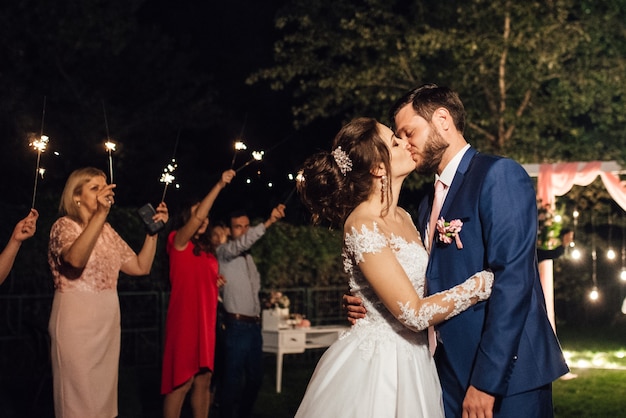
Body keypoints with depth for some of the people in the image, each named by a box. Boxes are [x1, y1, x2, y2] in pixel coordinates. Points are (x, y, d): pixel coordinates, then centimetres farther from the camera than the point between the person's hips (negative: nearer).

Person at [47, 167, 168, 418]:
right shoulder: (65, 225, -8)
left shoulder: (107, 232, 13)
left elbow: (141, 267, 12)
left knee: (104, 395, 11)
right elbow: (75, 260, -31)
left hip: (108, 322, 7)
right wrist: (100, 213, -35)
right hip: (76, 323, -7)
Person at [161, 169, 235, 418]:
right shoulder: (179, 242, -3)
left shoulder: (208, 250, 18)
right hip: (185, 319, -7)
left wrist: (218, 282, 10)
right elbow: (196, 217, -21)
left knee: (203, 380, 8)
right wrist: (219, 185, -23)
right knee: (181, 382, -7)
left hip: (206, 321, 7)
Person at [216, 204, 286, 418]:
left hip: (254, 325, 8)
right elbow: (242, 243, -26)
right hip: (237, 326, -8)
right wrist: (268, 222, -37)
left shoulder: (248, 257, 19)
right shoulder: (223, 252, -6)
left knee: (255, 376, 11)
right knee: (232, 379, -6)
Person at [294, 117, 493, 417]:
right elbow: (414, 314, -22)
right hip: (376, 365, -8)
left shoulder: (402, 217, 7)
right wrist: (486, 282, -17)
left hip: (412, 360, 8)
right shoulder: (362, 225, -20)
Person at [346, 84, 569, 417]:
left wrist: (486, 381, -22)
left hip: (506, 377, -7)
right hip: (451, 376, 7)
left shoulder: (499, 175, -9)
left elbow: (512, 280, -18)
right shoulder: (429, 204, 17)